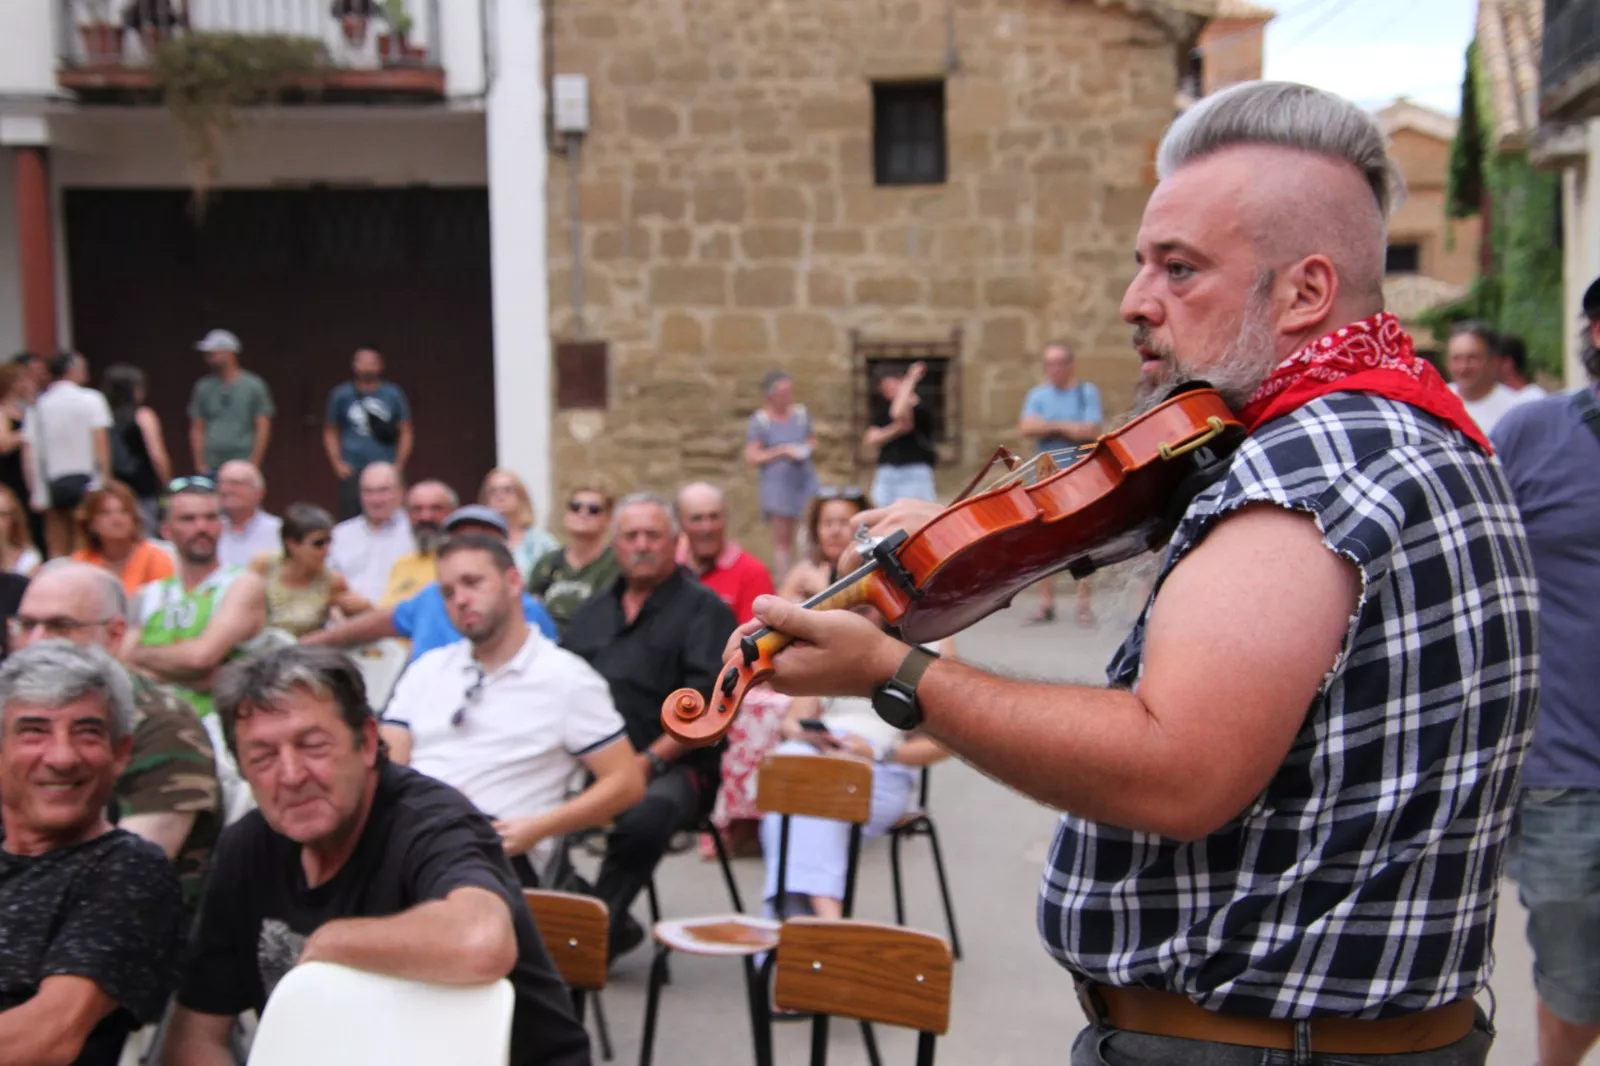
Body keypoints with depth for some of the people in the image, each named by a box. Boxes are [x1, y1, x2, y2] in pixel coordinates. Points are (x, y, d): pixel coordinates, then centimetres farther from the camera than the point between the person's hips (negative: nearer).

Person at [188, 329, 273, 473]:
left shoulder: (254, 386, 0)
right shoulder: (204, 387, 8)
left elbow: (263, 428, -2)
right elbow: (197, 429, 10)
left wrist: (254, 465, -8)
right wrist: (200, 465, 2)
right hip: (211, 468, 3)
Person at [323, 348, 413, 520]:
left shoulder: (393, 394, 5)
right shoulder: (341, 395, 6)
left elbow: (405, 432, 8)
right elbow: (330, 432, 11)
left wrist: (398, 465, -1)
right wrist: (337, 464, 1)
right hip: (352, 472, 0)